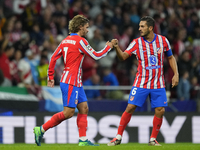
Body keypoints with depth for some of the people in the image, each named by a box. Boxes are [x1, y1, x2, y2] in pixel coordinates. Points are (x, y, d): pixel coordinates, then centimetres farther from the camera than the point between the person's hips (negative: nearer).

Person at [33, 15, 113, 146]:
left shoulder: (66, 40, 12)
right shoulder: (80, 41, -12)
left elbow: (53, 58, 11)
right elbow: (96, 56, -6)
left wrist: (50, 77, 16)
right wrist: (108, 47, 10)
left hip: (76, 82, 10)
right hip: (71, 82, -10)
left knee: (84, 108, 8)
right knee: (68, 112, -9)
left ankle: (83, 139, 4)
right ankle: (41, 129, -5)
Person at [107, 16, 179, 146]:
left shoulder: (163, 40, -1)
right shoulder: (137, 42, -5)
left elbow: (171, 57, 11)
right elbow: (123, 56, -12)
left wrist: (176, 74, 2)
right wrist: (117, 47, -31)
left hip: (158, 84, 1)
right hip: (141, 83, -1)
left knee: (160, 111, -6)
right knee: (130, 108, -8)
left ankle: (153, 139, 11)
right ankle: (118, 137, 2)